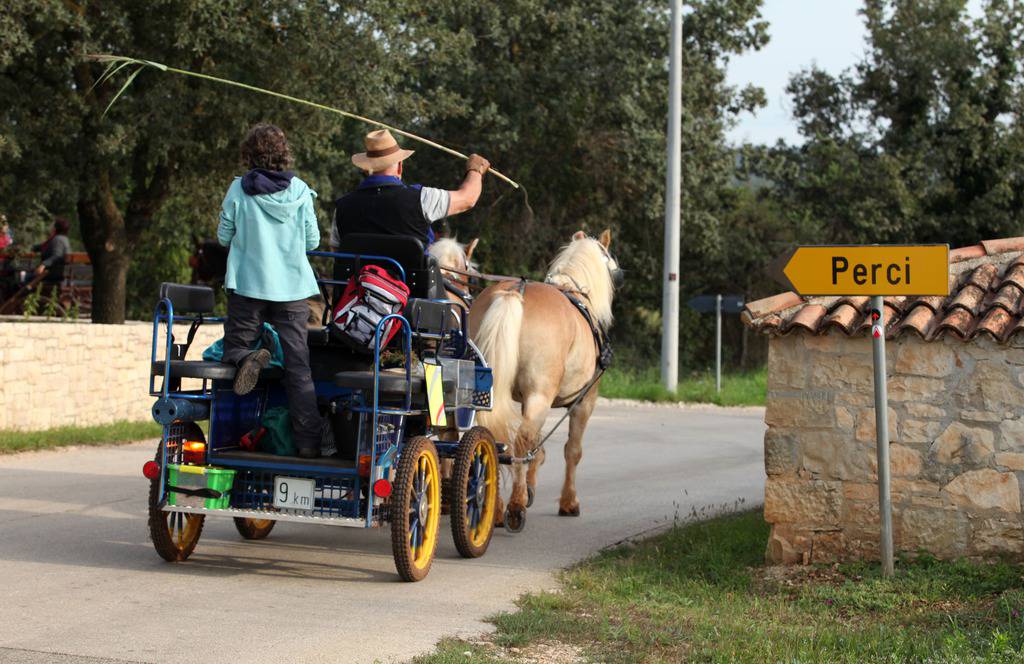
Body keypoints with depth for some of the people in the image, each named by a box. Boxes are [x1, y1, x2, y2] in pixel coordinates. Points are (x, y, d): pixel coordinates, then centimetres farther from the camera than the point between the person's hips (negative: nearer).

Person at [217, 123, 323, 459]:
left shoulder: (239, 189, -3)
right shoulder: (299, 190, -1)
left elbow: (224, 236, 4)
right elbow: (312, 240, 4)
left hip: (247, 284, -1)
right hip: (293, 286, 1)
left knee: (234, 345, 13)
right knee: (298, 366, 4)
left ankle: (246, 360, -23)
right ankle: (309, 440, 0)